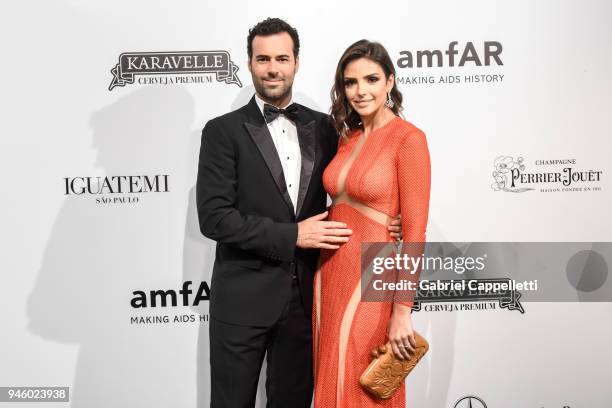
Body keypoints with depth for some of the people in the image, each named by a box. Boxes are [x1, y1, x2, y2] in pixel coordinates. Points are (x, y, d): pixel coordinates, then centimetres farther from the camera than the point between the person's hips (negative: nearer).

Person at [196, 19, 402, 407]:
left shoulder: (322, 127, 6)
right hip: (244, 298, -3)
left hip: (305, 295, 3)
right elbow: (214, 216, -13)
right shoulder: (223, 130, -5)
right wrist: (291, 235, -17)